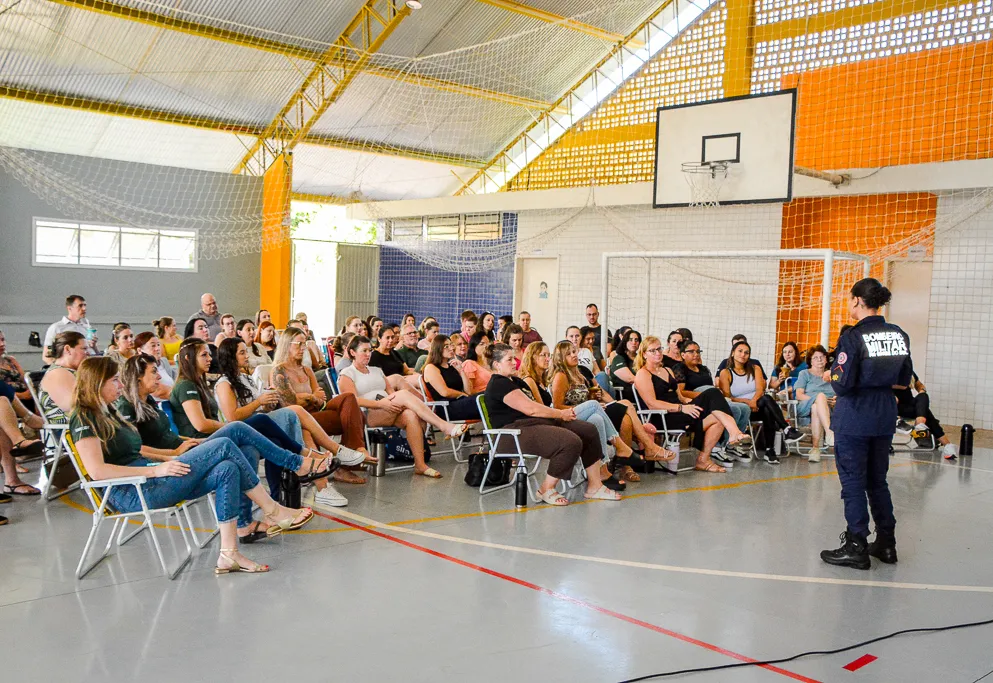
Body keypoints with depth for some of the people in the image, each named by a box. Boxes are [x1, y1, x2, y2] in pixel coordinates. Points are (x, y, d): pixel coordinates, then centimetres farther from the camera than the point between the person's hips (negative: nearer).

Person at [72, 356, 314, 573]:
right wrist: (156, 470, -21)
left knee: (226, 470, -14)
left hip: (146, 482, 9)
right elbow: (97, 470, -19)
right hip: (129, 494, -9)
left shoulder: (107, 411, 22)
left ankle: (228, 554, -18)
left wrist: (172, 459, 10)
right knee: (223, 446, -16)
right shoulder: (85, 419, -7)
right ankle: (273, 512, -7)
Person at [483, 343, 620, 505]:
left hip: (535, 423, 11)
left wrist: (562, 413, 0)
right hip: (516, 433, -10)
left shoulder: (514, 381, 24)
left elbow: (534, 407, 17)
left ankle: (594, 486, 3)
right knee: (571, 442, -29)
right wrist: (561, 414, -7)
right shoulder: (499, 384, -10)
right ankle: (546, 490, -12)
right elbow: (530, 409, -17)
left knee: (588, 430, -2)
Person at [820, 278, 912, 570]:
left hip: (854, 417, -6)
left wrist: (833, 376, 2)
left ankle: (856, 547, 5)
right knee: (878, 480, 17)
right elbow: (904, 380, 9)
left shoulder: (852, 337, -16)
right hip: (885, 417, 6)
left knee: (853, 481, 2)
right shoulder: (899, 335, 3)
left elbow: (843, 384, -18)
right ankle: (886, 543, 25)